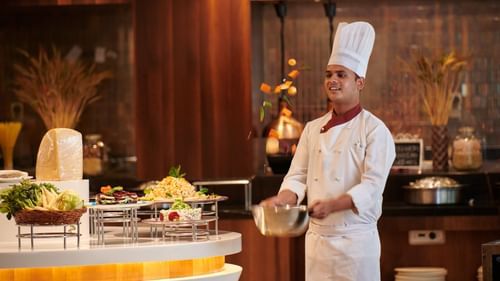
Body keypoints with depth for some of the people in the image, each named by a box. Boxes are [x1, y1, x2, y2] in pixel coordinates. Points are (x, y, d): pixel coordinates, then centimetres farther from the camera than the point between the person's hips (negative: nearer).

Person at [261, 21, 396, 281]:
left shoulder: (374, 130, -6)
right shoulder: (313, 129, 11)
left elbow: (372, 186, -15)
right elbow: (297, 177, 10)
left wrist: (332, 205, -30)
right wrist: (282, 200, -12)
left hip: (356, 238, -5)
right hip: (317, 238, 5)